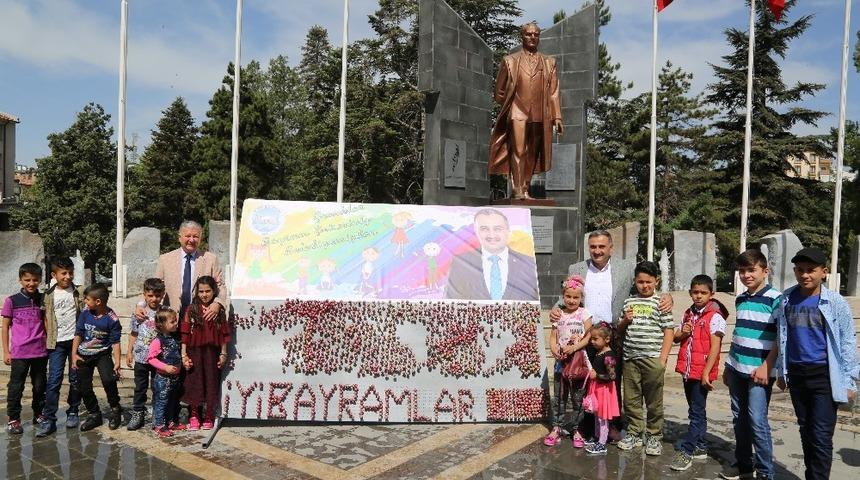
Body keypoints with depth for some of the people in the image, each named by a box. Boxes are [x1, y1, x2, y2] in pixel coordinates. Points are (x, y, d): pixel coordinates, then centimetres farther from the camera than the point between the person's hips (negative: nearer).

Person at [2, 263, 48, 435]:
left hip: (40, 352, 2)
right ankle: (13, 419, 15)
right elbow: (5, 327, 3)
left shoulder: (43, 300, 3)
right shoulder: (12, 301, -2)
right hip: (19, 353, -2)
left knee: (40, 386, 11)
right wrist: (6, 351, 0)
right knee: (16, 387, 3)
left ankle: (39, 414, 25)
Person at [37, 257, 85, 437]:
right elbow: (46, 318, 8)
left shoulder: (80, 292, 1)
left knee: (75, 380, 7)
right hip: (57, 343, 1)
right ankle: (49, 419, -1)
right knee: (53, 381, -4)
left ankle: (73, 412, 21)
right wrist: (50, 338, 0)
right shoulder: (49, 295, 4)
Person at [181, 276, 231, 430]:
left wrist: (223, 354, 1)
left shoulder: (219, 310, 0)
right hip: (195, 352, 0)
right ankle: (193, 416, 21)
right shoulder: (192, 309, -2)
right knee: (194, 383, 7)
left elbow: (224, 334, 3)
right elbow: (185, 333, -2)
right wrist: (184, 355, -6)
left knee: (212, 383, 7)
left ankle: (209, 417, 21)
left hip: (212, 353, 0)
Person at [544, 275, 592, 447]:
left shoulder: (584, 314, -3)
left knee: (578, 397, 5)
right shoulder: (559, 315, 4)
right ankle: (557, 428, 18)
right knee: (558, 396, 8)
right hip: (561, 360, 3)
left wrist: (574, 347, -21)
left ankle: (575, 430, 18)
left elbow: (588, 336, -10)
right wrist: (556, 352, -13)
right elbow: (553, 337, 4)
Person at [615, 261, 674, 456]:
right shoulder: (629, 302, 11)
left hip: (652, 359, -4)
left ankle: (654, 437, 19)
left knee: (654, 402, 6)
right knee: (631, 400, 11)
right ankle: (634, 433, 25)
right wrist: (625, 320, -4)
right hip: (630, 358, 4)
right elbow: (620, 331, 18)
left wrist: (663, 358, -9)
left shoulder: (660, 302, -1)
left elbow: (669, 331, -3)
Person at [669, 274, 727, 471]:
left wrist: (706, 373, -18)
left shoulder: (715, 317, -10)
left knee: (697, 412, -2)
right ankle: (700, 447, 26)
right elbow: (676, 338, 18)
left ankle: (686, 451, 0)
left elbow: (715, 346, -15)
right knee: (697, 411, 16)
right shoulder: (688, 314, 11)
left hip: (702, 372, -7)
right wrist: (682, 333, -6)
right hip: (688, 370, 7)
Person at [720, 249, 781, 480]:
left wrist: (766, 367, -16)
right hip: (736, 370, 6)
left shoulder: (775, 299, -8)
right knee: (739, 419, 12)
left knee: (757, 421, -6)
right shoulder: (740, 299, 11)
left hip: (759, 371, -6)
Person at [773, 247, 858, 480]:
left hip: (824, 376, -4)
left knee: (821, 436, -5)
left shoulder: (835, 303, -8)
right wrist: (782, 371, 13)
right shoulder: (786, 300, 2)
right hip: (796, 374, 4)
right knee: (806, 431, 15)